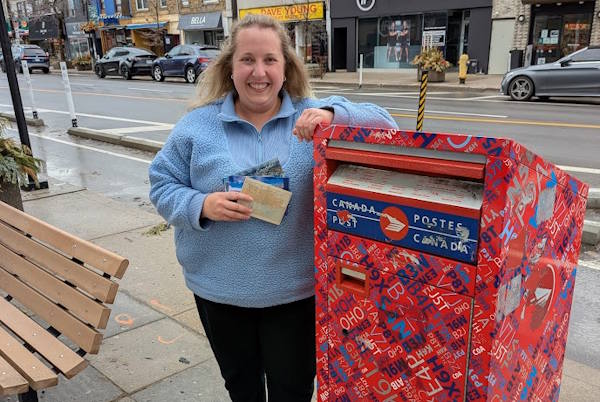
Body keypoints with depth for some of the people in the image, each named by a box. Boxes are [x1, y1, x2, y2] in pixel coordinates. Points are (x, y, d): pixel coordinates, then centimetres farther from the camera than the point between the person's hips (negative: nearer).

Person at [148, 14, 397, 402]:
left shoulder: (313, 118, -4)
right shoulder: (198, 124, -3)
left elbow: (384, 128, -10)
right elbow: (162, 184, 1)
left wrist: (333, 114, -29)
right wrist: (202, 206, -19)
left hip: (295, 290, -1)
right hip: (219, 290, 1)